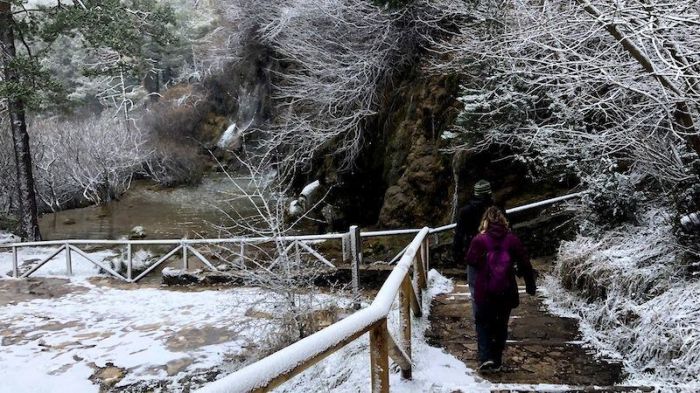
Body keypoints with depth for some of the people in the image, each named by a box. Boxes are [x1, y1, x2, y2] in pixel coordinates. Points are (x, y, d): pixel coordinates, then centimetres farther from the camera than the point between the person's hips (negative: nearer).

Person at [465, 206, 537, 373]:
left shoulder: (479, 240, -10)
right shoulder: (512, 239, -3)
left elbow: (471, 261, -7)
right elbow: (525, 263, 0)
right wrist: (530, 284, 12)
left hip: (484, 292, -2)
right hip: (506, 291, 2)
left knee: (483, 323, 14)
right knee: (501, 325, 17)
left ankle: (485, 357, -2)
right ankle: (496, 362, 22)